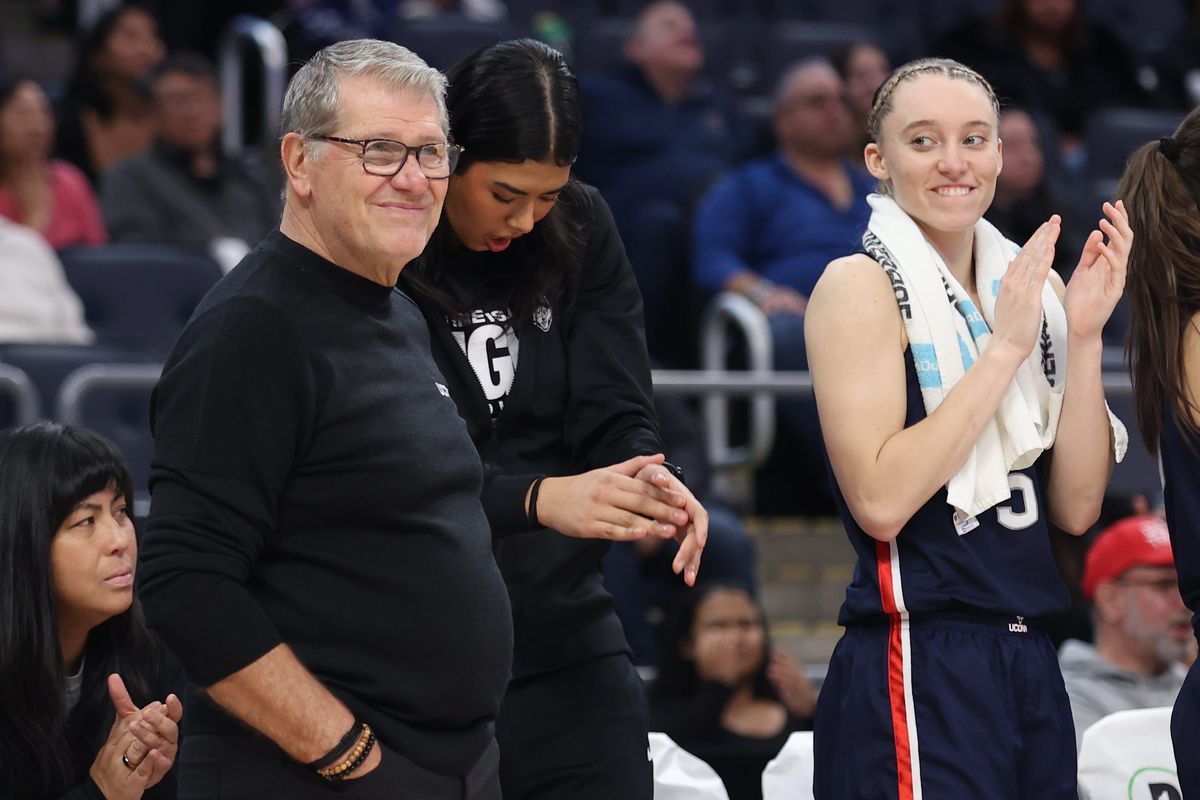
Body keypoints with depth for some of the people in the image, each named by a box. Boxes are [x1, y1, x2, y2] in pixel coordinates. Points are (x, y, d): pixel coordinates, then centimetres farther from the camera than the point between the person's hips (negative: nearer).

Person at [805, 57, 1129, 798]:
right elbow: (879, 501, -18)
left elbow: (1076, 507, 5)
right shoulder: (861, 285, -7)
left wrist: (1083, 334, -5)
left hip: (1029, 663, 6)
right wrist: (1004, 346, -15)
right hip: (919, 672, -6)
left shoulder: (1029, 286, 10)